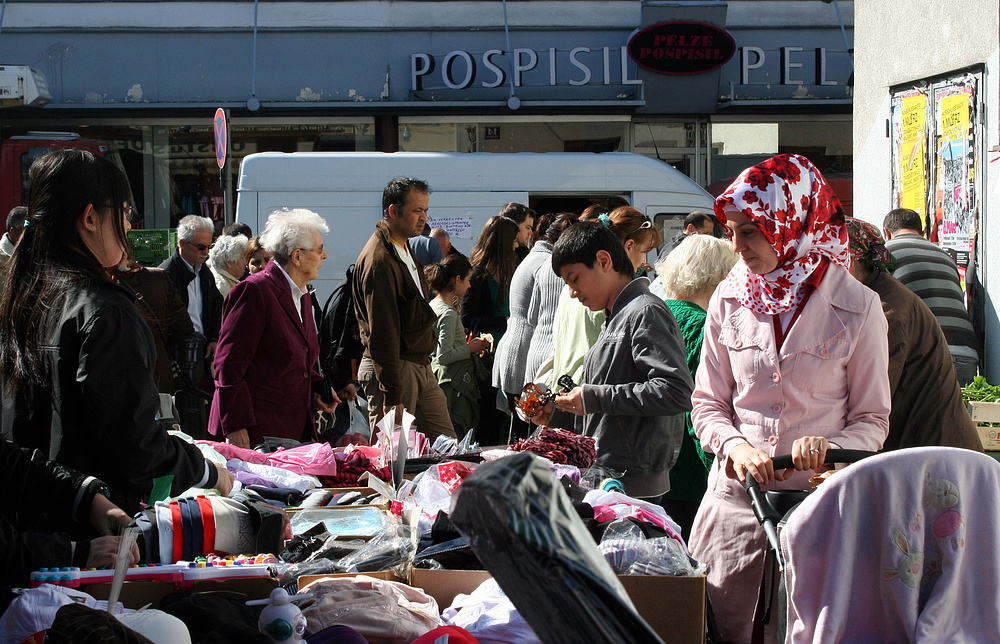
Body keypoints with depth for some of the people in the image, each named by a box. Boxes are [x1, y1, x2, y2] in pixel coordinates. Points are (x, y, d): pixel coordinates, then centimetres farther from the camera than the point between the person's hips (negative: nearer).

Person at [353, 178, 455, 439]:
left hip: (421, 367, 10)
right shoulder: (379, 260, -19)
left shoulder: (405, 249, 14)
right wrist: (392, 397, -22)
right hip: (395, 370, -10)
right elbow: (382, 334, -21)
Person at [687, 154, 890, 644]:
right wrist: (735, 445, -13)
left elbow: (872, 419, -1)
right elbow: (708, 403, 8)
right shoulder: (729, 301, 3)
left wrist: (828, 448, -21)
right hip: (737, 492, 3)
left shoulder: (857, 307, -6)